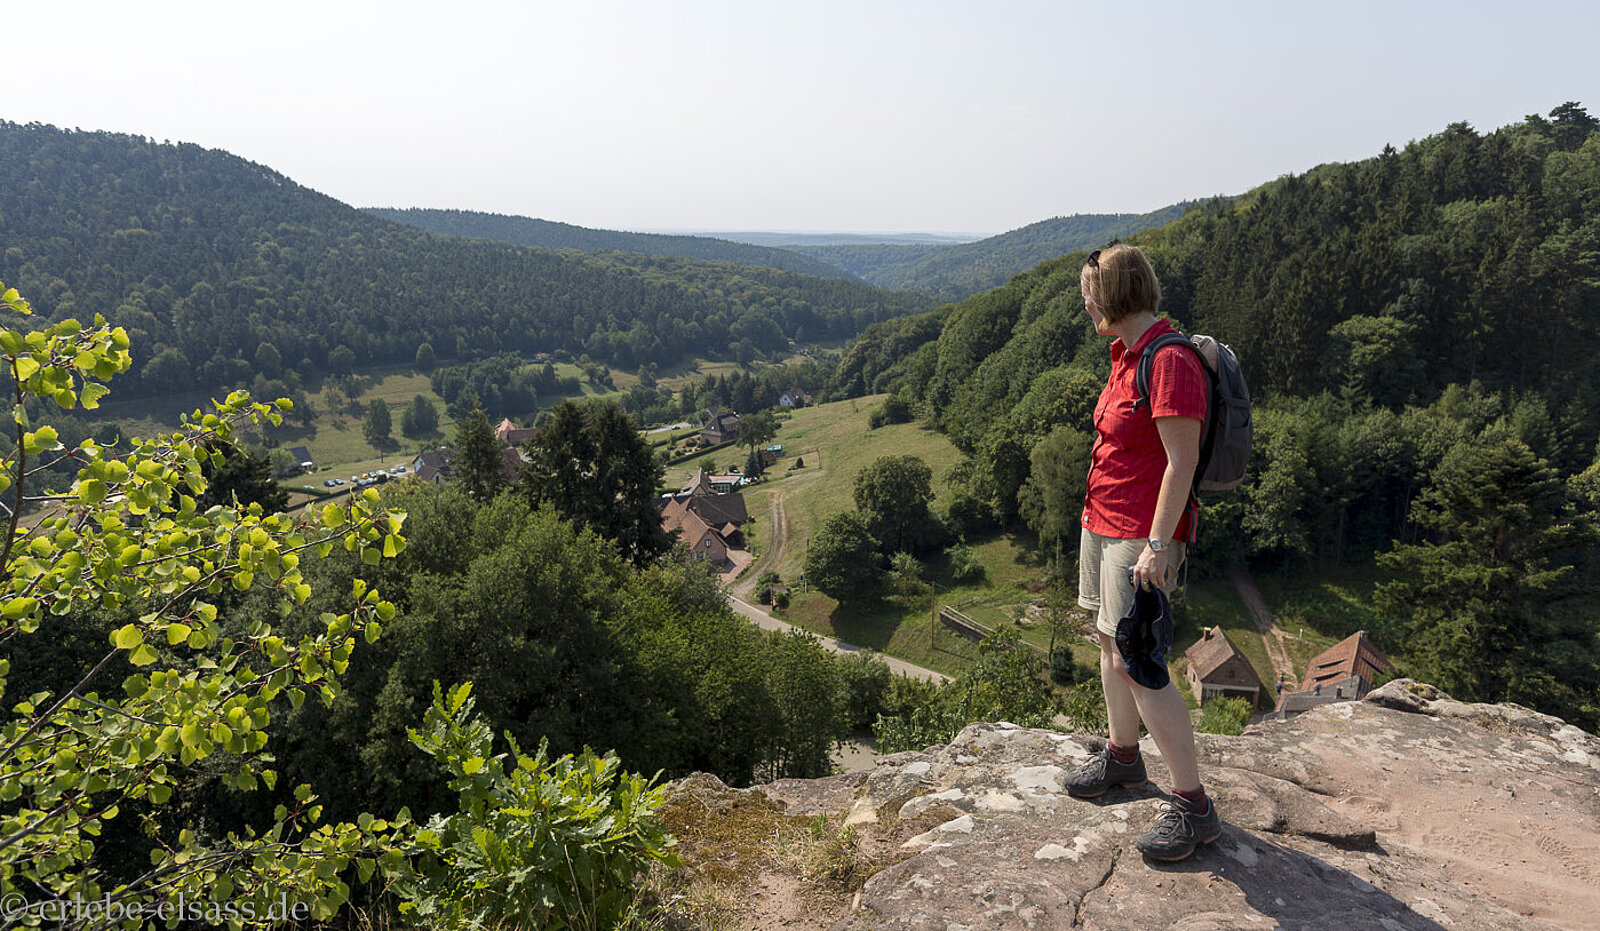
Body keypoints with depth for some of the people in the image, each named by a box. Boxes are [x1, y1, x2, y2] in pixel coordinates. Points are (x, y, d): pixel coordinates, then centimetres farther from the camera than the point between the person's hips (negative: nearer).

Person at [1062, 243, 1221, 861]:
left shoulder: (1170, 362, -19)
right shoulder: (1126, 355, 11)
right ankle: (1123, 757, 36)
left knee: (1135, 662, -8)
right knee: (1109, 642, 17)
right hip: (1104, 522, 10)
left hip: (1144, 534, -10)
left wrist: (1157, 545, -22)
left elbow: (1182, 461, -21)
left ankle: (1193, 806, 4)